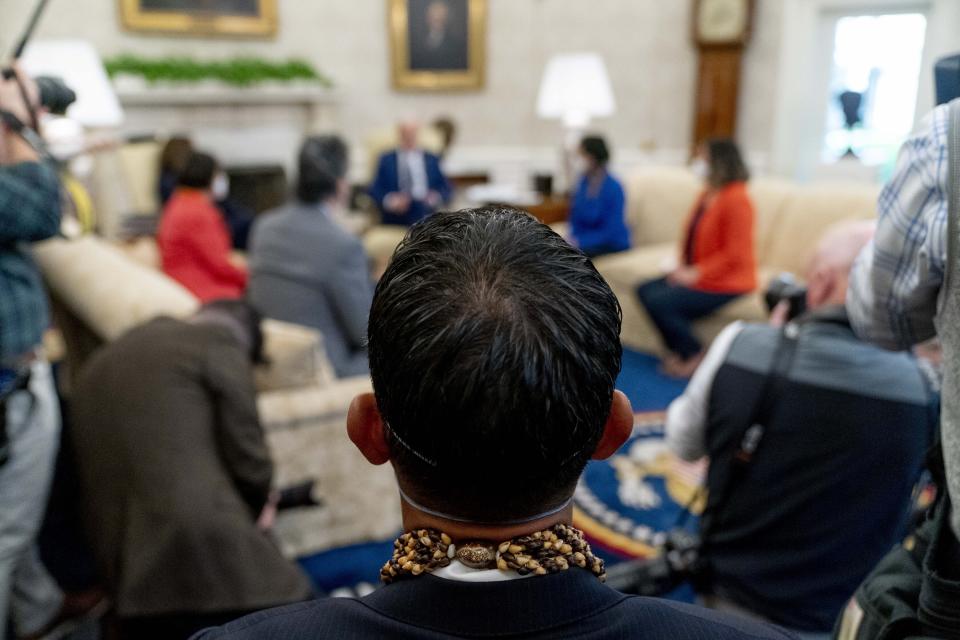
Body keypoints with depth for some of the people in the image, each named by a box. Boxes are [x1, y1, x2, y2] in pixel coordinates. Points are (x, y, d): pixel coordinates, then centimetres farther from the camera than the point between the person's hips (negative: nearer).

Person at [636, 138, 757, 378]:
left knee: (660, 302, -20)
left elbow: (735, 255, -23)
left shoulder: (737, 199, -20)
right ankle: (679, 350, 5)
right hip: (695, 274, 9)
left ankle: (694, 357, 0)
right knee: (645, 290, -1)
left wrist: (695, 274, -21)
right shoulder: (708, 194, 6)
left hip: (725, 284, -9)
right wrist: (683, 267, 0)